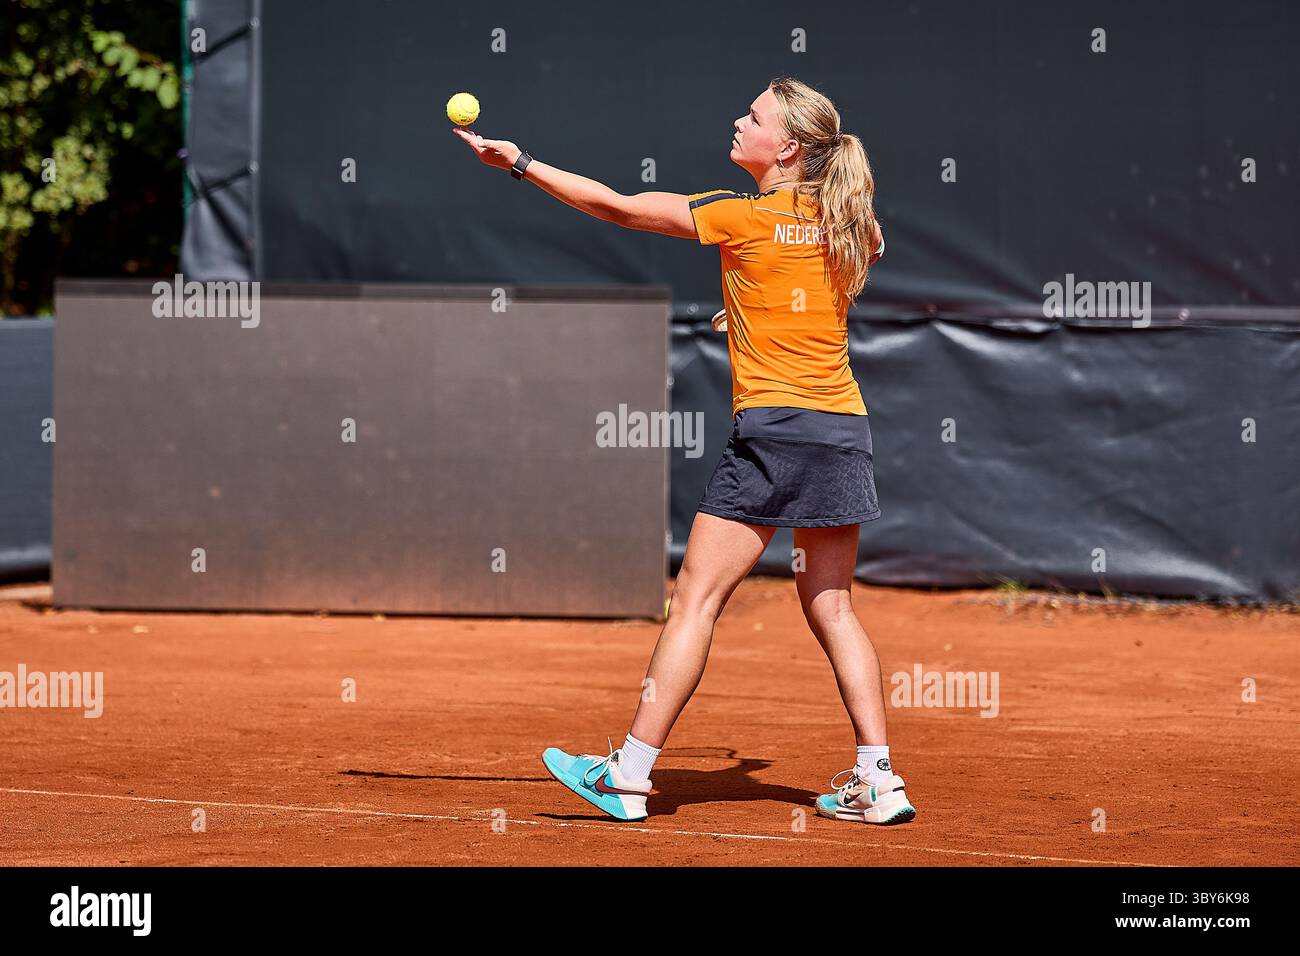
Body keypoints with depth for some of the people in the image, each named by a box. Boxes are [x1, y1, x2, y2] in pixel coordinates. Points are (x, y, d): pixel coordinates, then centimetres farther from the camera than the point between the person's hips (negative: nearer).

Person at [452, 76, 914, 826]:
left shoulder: (743, 218, -7)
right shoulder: (847, 224, 8)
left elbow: (615, 206, -4)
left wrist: (521, 162, 2)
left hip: (773, 426, -6)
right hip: (845, 427, 6)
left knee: (696, 599, -3)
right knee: (831, 607, 11)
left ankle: (629, 777, -2)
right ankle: (878, 782, 4)